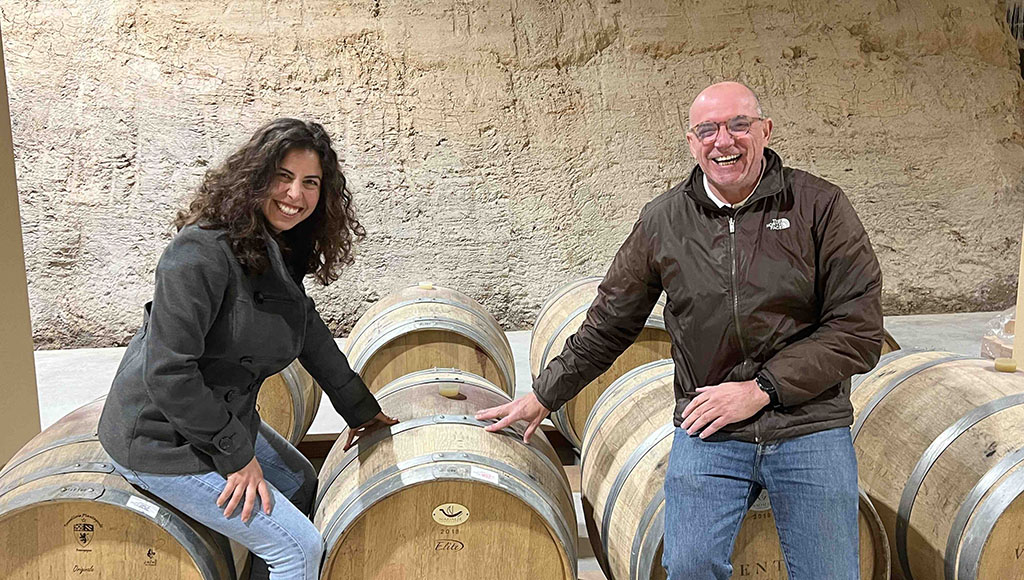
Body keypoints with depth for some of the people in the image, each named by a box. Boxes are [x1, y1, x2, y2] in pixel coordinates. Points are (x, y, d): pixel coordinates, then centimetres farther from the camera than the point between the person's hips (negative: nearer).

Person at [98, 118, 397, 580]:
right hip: (162, 438, -10)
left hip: (222, 417, 10)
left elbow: (308, 330, 13)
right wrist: (235, 455, -21)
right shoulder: (203, 251, -27)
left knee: (299, 483, 26)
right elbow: (167, 370, -28)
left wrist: (359, 408, 17)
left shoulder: (278, 249, 2)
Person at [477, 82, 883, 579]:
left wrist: (761, 388, -13)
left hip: (809, 430, 0)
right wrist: (544, 395, 16)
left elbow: (859, 329, -6)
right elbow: (608, 324, 12)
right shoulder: (663, 220, 3)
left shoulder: (820, 206, -3)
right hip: (705, 433, 1)